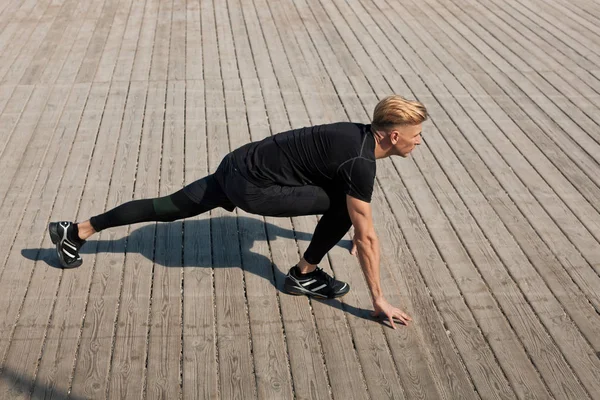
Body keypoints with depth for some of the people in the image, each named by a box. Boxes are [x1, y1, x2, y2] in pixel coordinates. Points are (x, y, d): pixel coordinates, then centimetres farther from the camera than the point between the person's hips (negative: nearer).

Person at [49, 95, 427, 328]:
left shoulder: (358, 134, 10)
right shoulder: (361, 163, -17)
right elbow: (367, 236, -14)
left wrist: (356, 234, 43)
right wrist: (379, 300, -8)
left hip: (237, 166, 9)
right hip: (250, 187, -9)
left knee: (170, 207, 16)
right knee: (345, 205, -6)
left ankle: (75, 231, 24)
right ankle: (305, 275, 10)